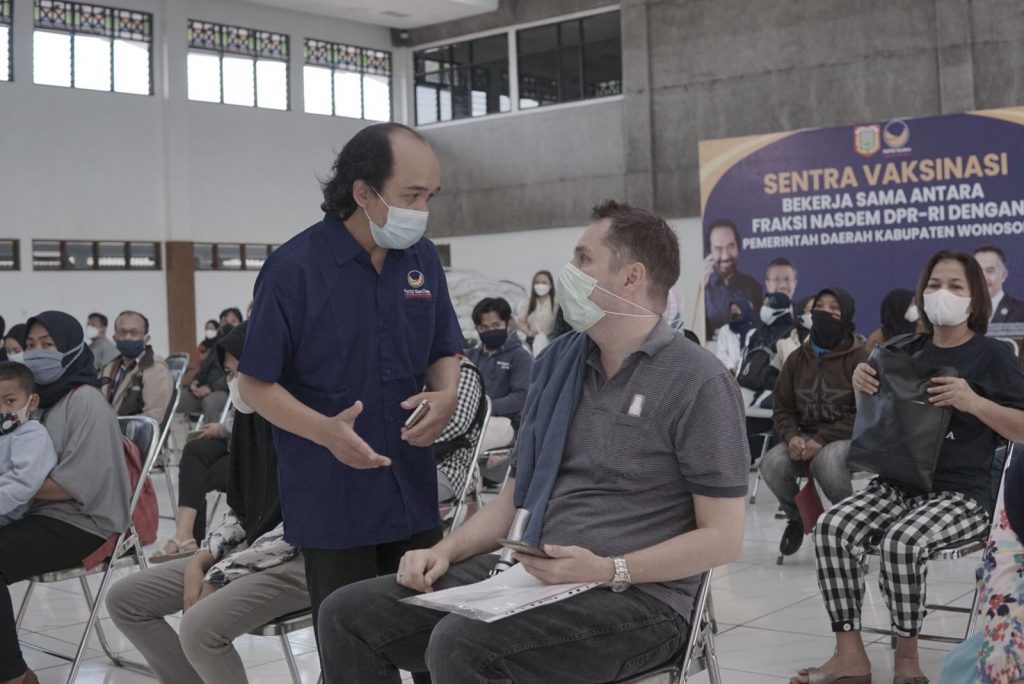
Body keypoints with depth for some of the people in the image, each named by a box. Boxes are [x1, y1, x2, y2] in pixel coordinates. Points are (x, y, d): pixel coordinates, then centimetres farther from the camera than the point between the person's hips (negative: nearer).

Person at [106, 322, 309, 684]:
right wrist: (202, 560, -3)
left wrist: (219, 579, -17)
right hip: (248, 550, 9)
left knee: (199, 627, -32)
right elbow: (241, 513, 14)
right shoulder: (249, 419, 9)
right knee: (124, 600, 3)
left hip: (300, 560, -9)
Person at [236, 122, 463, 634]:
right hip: (333, 502, -5)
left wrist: (447, 395, -9)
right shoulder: (294, 267, -13)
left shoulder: (422, 258, 3)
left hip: (414, 492, 5)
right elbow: (255, 385, -9)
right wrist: (327, 430, -25)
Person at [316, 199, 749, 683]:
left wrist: (609, 571, -21)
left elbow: (722, 536, -9)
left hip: (637, 598, -7)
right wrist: (445, 550, 0)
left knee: (459, 644, -32)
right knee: (349, 615, -7)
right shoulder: (556, 364, 13)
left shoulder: (698, 382, -7)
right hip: (527, 573, 7)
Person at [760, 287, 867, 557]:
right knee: (772, 464, -25)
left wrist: (822, 439, -23)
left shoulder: (860, 357, -6)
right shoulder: (797, 358, 9)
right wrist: (792, 436, -13)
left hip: (847, 437, -4)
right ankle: (797, 517, 7)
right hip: (805, 436, 4)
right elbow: (782, 408, 10)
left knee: (826, 460, -38)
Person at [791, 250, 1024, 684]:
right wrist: (861, 385, 2)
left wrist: (974, 402, -20)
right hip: (898, 482, 5)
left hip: (963, 492, -5)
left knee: (902, 542, -34)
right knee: (832, 527, -23)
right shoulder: (908, 352, 15)